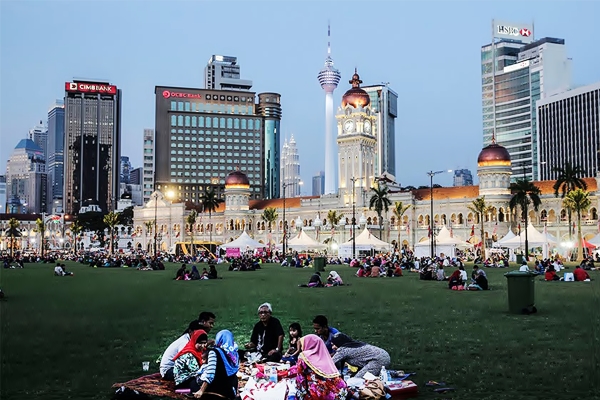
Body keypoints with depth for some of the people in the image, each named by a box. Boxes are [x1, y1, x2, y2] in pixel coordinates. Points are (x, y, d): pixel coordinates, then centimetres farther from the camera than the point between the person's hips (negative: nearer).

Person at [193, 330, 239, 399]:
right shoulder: (235, 355, 14)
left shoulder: (214, 352, -3)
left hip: (212, 392, -6)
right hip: (228, 392, 6)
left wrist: (201, 390, -10)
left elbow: (210, 373, -12)